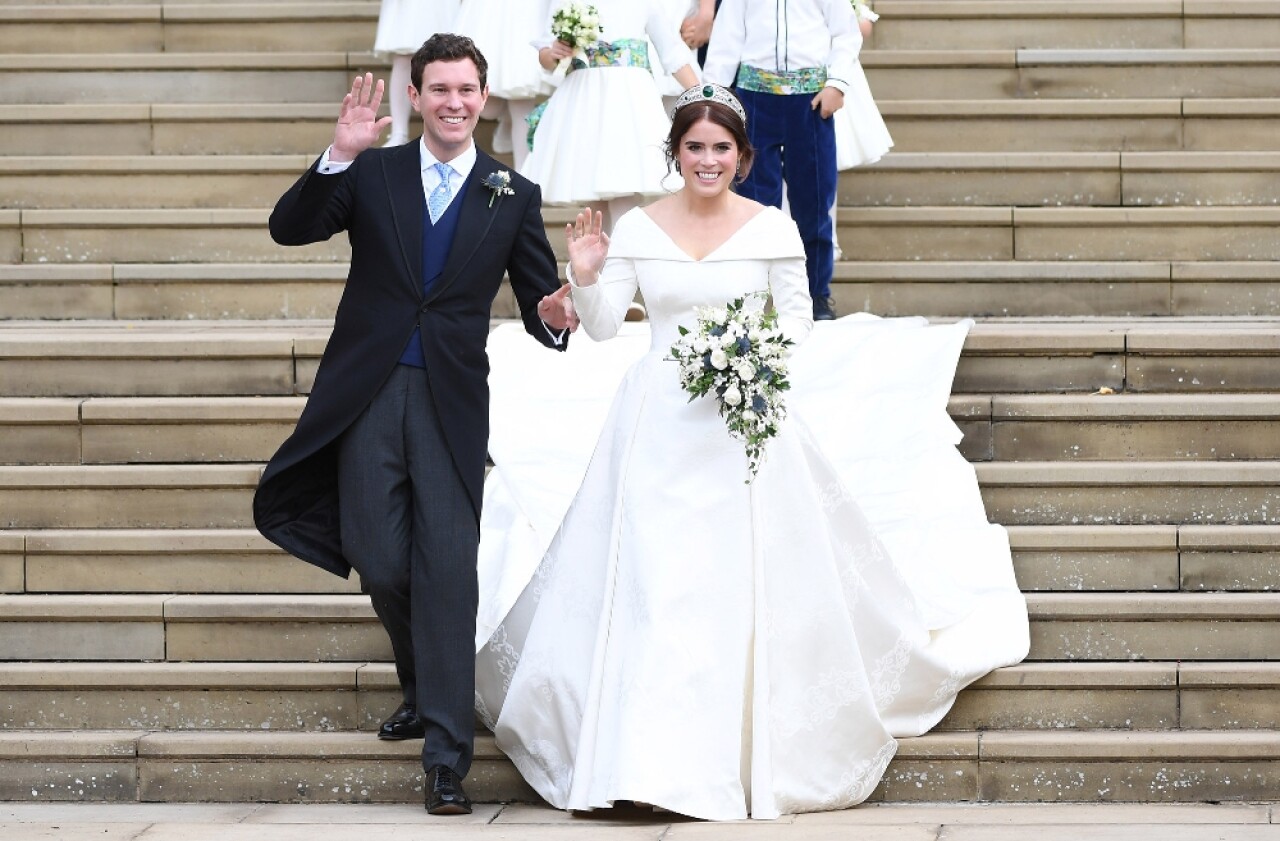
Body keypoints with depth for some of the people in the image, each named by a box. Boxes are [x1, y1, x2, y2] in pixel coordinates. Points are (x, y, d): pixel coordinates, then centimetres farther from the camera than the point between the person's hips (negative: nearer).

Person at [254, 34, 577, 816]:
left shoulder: (514, 196, 6)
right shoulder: (373, 173, 5)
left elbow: (539, 301, 7)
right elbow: (288, 227, -7)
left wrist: (554, 316, -18)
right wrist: (340, 155, -21)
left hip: (452, 399, -1)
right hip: (369, 394, 1)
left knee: (449, 570, -6)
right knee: (379, 560, 4)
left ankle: (448, 756, -5)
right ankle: (423, 689, 33)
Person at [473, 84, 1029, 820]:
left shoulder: (774, 229, 1)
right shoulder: (637, 230, 4)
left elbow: (799, 320, 3)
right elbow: (603, 328, 4)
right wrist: (585, 278, -14)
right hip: (658, 424, 1)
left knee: (743, 585, -3)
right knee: (650, 586, -4)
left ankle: (746, 758, 7)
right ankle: (650, 758, 1)